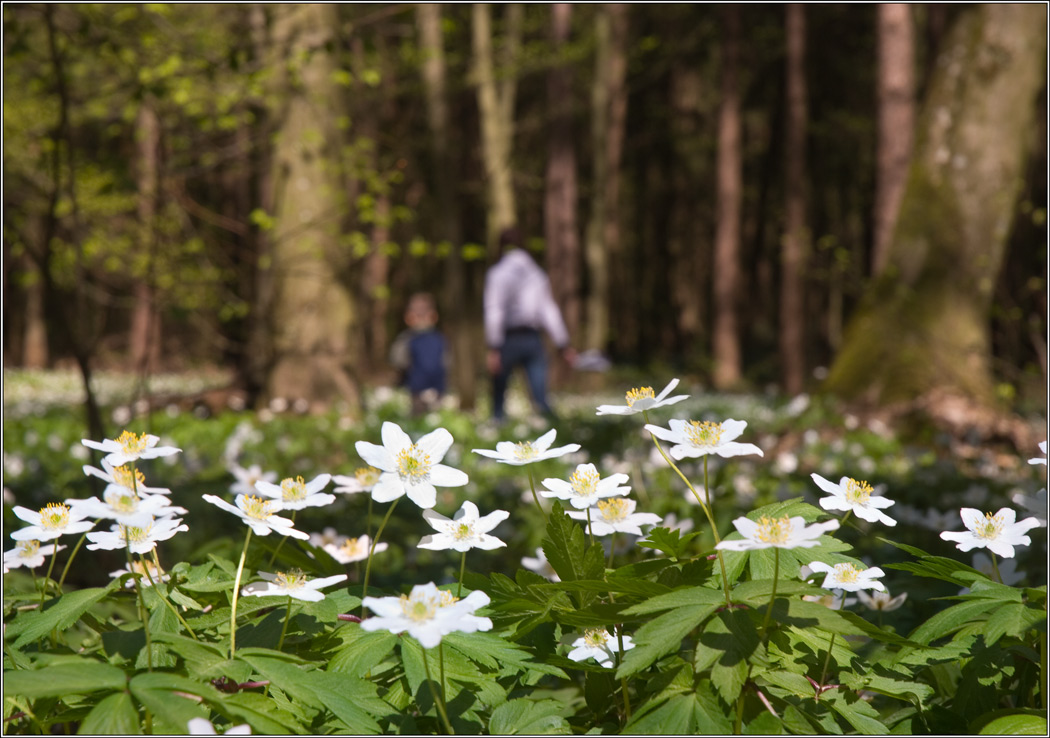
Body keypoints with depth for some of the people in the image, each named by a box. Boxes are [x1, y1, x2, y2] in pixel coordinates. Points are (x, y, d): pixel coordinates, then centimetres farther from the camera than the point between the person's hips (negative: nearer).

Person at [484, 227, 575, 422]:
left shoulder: (498, 273, -2)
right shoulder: (537, 273, 14)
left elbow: (494, 312, -11)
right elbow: (550, 311, 13)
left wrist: (493, 348, -14)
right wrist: (564, 345, 15)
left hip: (509, 340, -4)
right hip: (534, 339, 4)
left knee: (499, 394, 6)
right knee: (540, 397, -3)